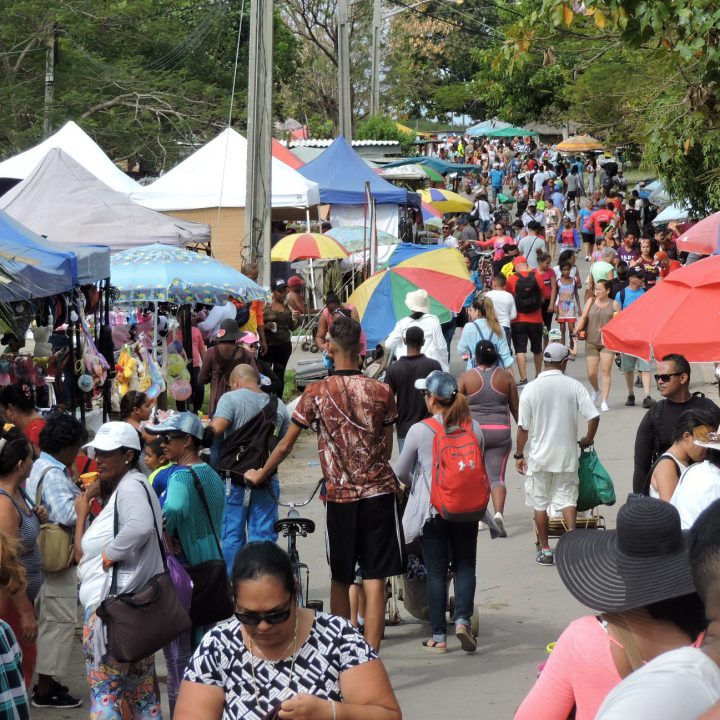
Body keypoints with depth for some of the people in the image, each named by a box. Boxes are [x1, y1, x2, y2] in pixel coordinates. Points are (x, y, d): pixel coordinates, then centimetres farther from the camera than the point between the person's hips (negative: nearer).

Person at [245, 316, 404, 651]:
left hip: (340, 495, 0)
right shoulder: (381, 392, -1)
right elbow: (387, 449, 8)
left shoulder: (316, 393, -5)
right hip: (378, 491, 0)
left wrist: (260, 475, 20)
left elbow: (285, 446, 3)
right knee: (374, 580, -1)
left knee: (340, 579, 15)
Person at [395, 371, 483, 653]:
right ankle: (462, 619, -6)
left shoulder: (419, 431, -11)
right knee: (465, 565, 12)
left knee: (436, 571, 5)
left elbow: (401, 472, 1)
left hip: (431, 508, -2)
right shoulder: (473, 427, -2)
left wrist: (415, 483, 22)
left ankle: (439, 636, 8)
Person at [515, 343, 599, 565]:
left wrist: (519, 455, 4)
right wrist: (587, 439, 10)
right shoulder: (574, 386, -5)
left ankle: (545, 551, 12)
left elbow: (523, 427, -6)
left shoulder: (531, 388, -8)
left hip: (539, 456, -1)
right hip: (567, 454, 1)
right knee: (567, 498, 11)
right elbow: (594, 416, -8)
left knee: (540, 504, 10)